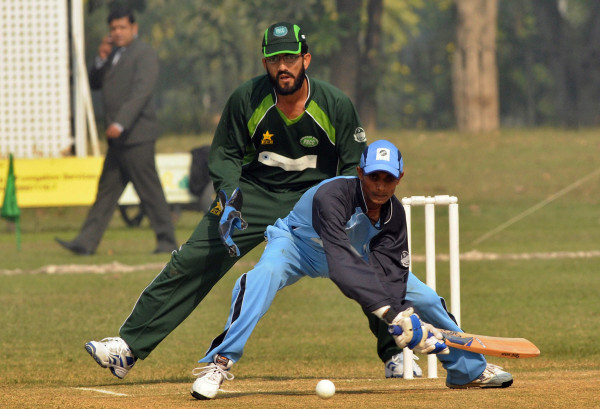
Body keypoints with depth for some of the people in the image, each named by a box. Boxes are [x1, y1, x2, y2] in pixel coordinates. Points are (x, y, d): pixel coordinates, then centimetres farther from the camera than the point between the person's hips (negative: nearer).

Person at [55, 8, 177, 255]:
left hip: (136, 135, -9)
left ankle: (167, 242, 1)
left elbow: (141, 93, -19)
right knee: (106, 190, 6)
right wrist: (101, 60, 0)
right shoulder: (114, 54, 19)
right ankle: (86, 242, 4)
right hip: (118, 137, 9)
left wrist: (120, 124, -26)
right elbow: (94, 84, 19)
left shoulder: (144, 54, -9)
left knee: (150, 192, -5)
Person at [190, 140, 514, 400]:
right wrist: (391, 313, -59)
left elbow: (389, 270, -23)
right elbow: (342, 263, -51)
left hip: (355, 252, 6)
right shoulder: (332, 195, -41)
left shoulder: (393, 213, -20)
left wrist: (403, 315, -43)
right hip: (297, 244, -6)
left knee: (423, 297, 0)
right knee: (264, 276, -40)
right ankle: (218, 364, -38)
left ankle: (469, 369, 24)